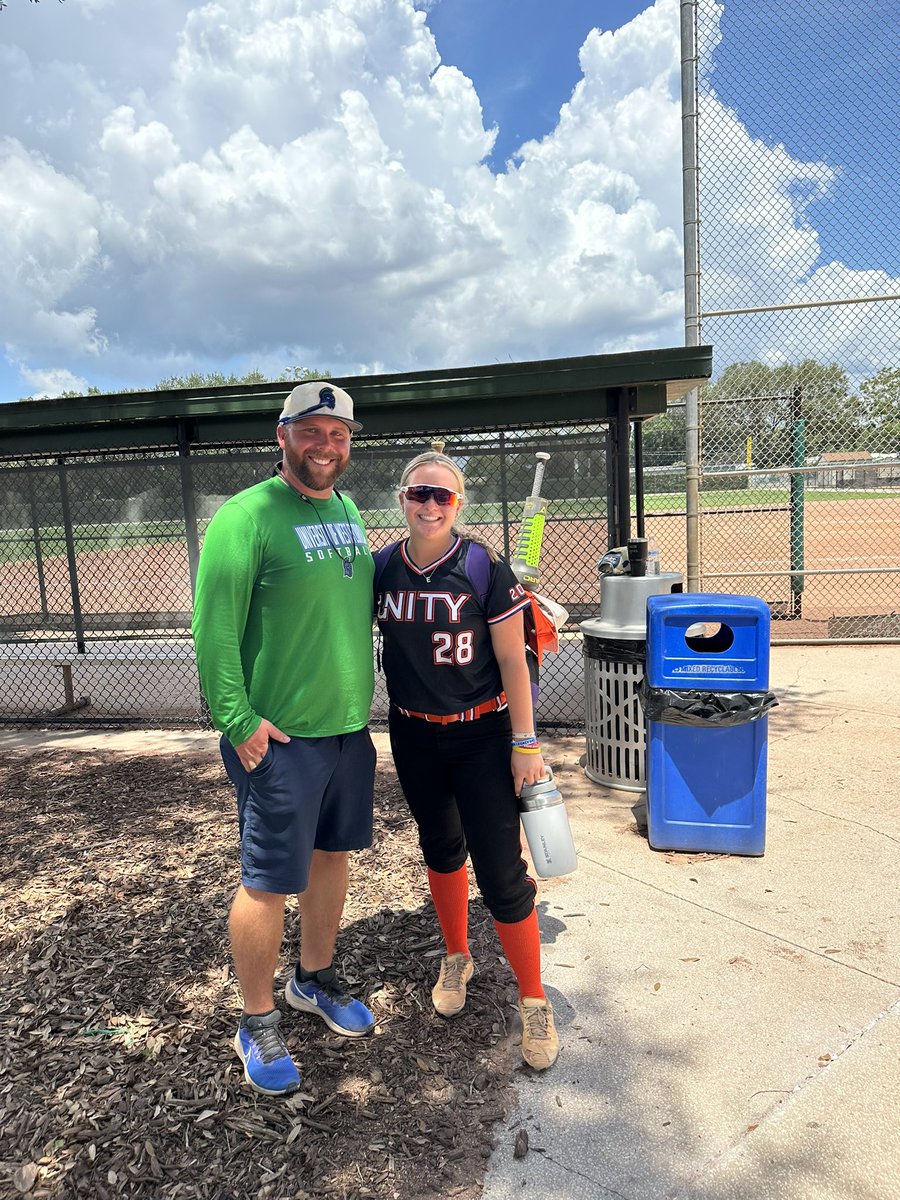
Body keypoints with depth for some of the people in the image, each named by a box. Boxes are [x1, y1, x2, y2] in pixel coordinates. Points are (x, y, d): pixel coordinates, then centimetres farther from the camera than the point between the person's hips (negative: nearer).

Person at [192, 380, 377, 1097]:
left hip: (349, 724, 8)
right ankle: (258, 1025, 24)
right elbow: (214, 629, -16)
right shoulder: (247, 516, -13)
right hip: (280, 736, -7)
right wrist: (237, 721, -18)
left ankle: (315, 979, 40)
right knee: (270, 880, 2)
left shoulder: (348, 513, 10)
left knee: (333, 853, 19)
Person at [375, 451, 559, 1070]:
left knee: (501, 869, -4)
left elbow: (512, 661, -10)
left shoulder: (485, 569, -13)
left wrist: (526, 744, -10)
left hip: (481, 735, -4)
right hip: (414, 736, 4)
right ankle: (457, 959, 44)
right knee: (440, 846, 21)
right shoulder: (383, 570, -3)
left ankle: (534, 1002, 17)